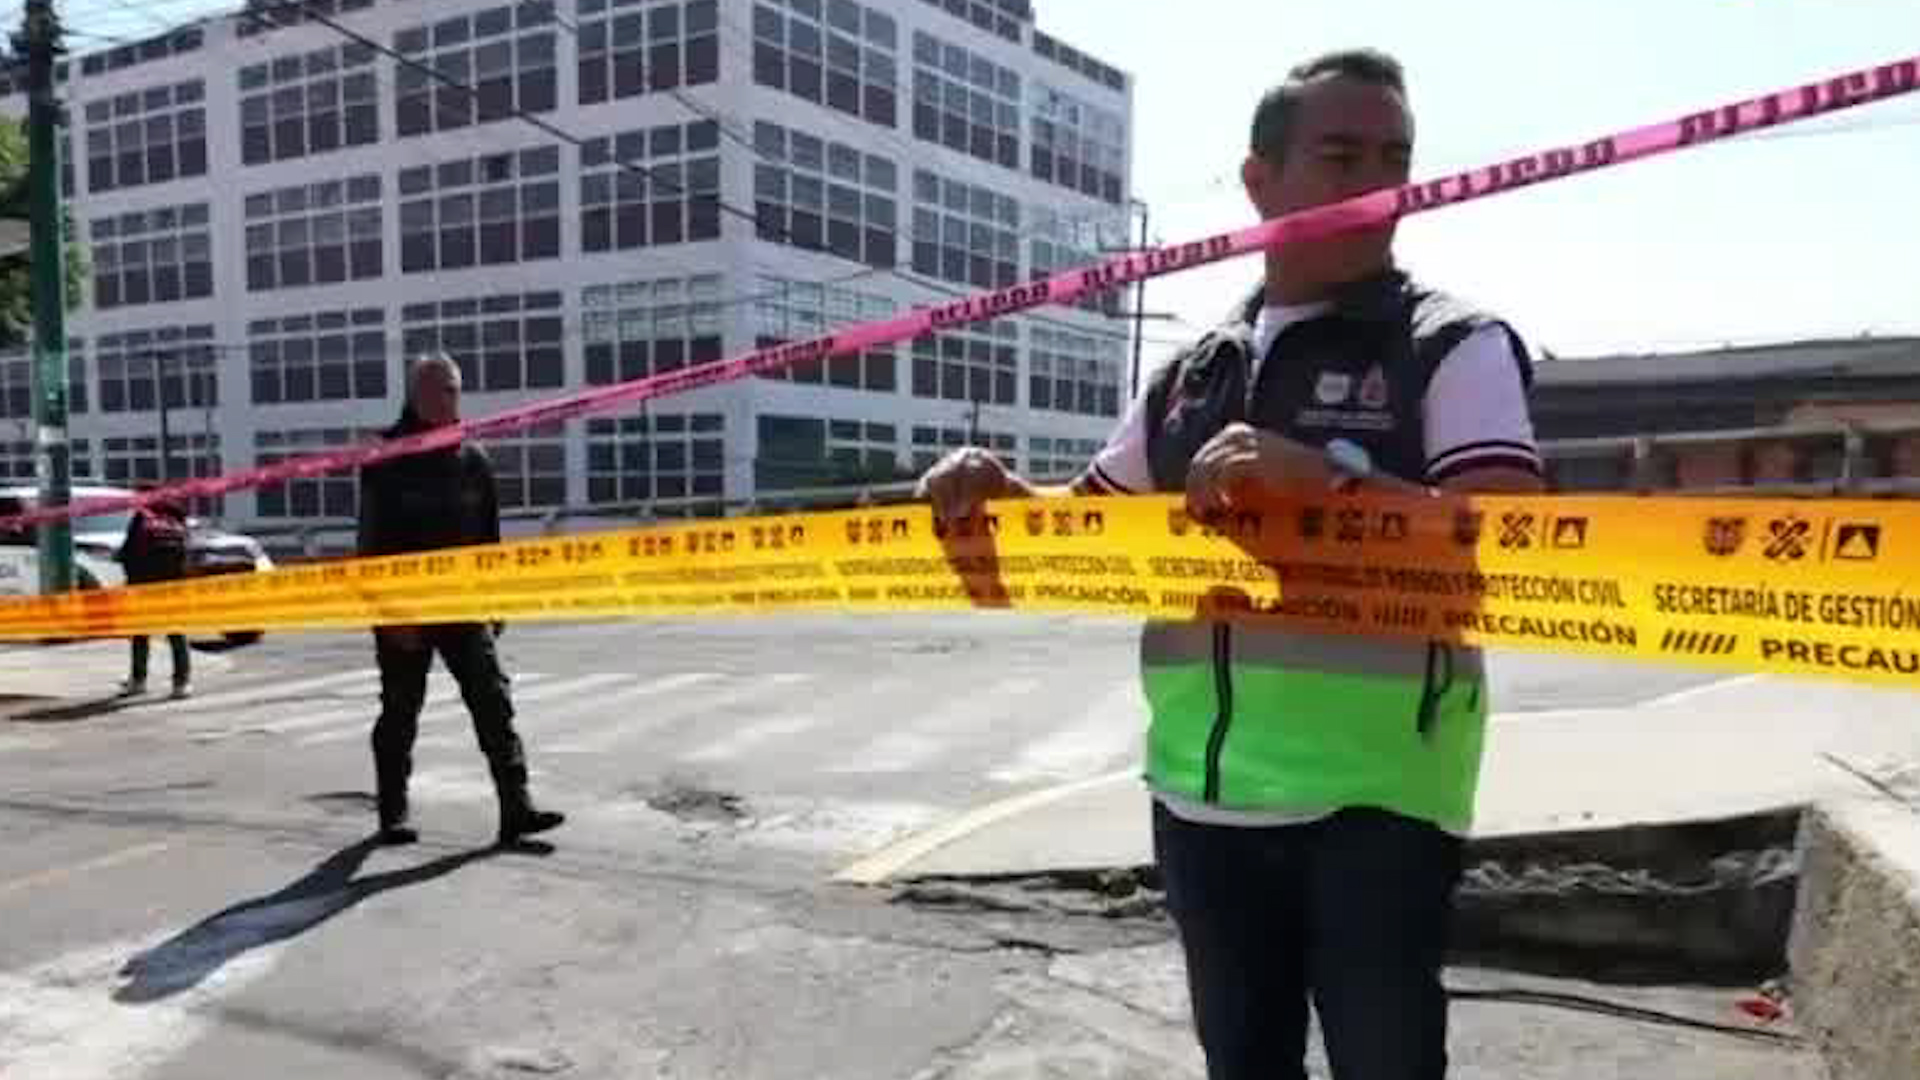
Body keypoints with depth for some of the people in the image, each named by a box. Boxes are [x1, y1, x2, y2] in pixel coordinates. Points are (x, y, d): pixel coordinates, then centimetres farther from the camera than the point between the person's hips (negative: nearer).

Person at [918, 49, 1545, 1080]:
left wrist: (1321, 478, -29)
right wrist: (998, 489, 1)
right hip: (1200, 793, 5)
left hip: (1372, 797, -5)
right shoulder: (1192, 372, 13)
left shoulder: (1455, 345, -3)